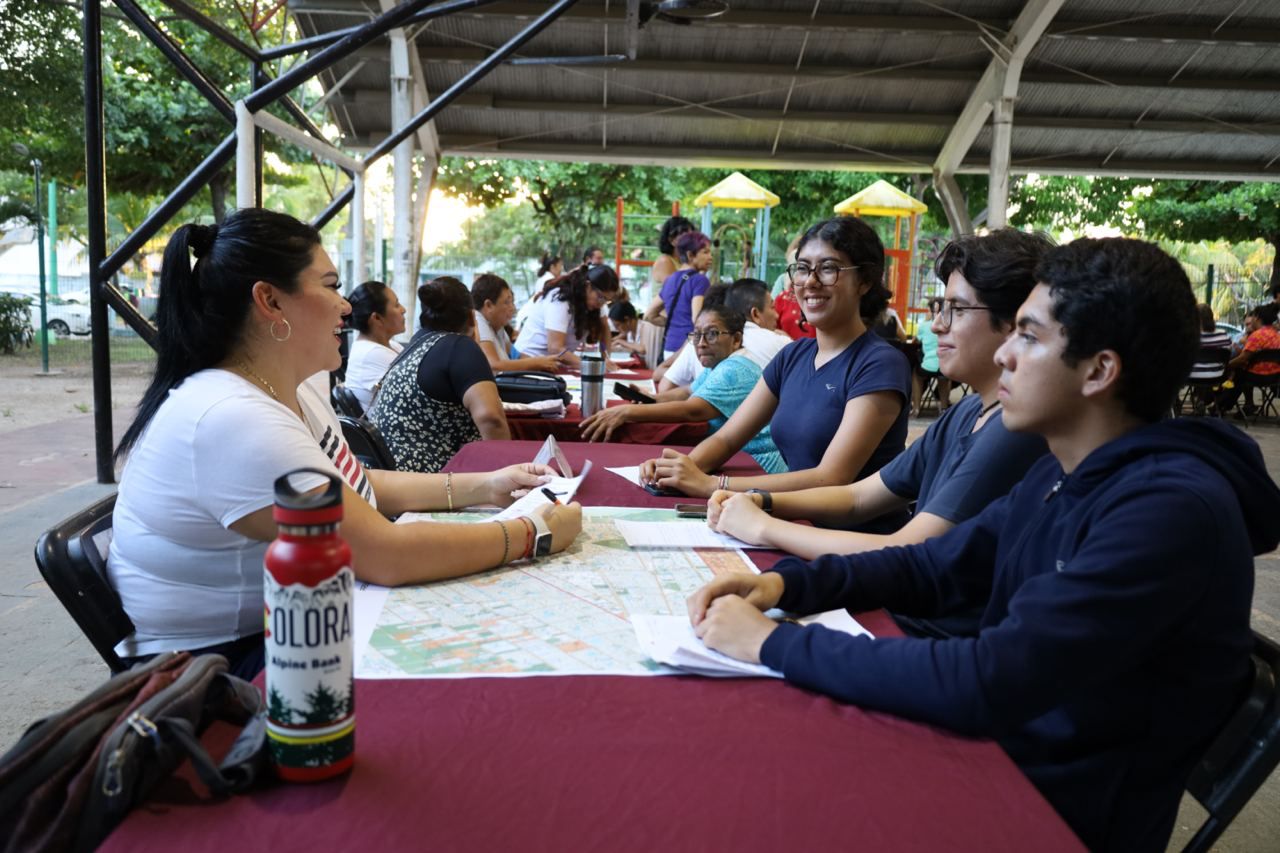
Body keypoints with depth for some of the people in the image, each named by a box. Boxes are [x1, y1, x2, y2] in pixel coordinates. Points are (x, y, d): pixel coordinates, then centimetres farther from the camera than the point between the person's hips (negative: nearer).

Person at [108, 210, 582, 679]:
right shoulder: (231, 419, -28)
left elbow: (357, 487, 14)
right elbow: (387, 556, -31)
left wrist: (482, 487, 3)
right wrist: (536, 533, -22)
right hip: (226, 669, -8)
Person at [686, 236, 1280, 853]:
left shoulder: (1171, 509, -26)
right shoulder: (1061, 474, 4)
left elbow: (986, 685, -33)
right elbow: (929, 567, 9)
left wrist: (775, 644, -26)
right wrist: (785, 583, -7)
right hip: (995, 742, 7)